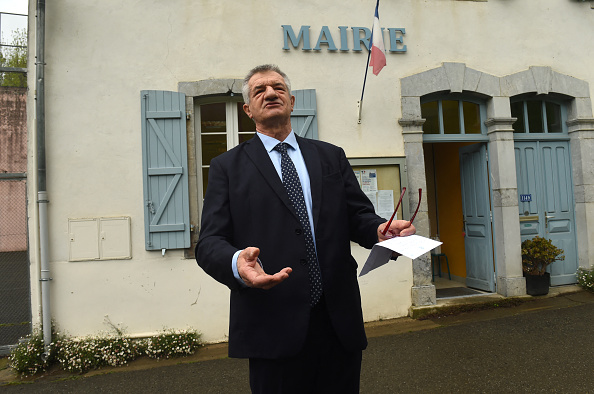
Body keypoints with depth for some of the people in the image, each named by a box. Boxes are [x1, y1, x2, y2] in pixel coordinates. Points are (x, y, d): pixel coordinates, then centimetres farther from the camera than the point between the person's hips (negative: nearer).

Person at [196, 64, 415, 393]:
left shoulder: (332, 157, 14)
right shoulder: (227, 166, 5)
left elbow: (358, 216, 10)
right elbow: (209, 242, -2)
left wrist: (381, 230, -13)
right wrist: (236, 262, -24)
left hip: (340, 322, 3)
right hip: (273, 326, -2)